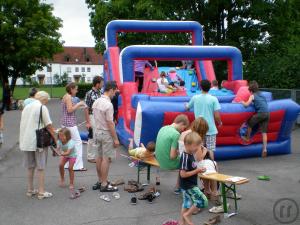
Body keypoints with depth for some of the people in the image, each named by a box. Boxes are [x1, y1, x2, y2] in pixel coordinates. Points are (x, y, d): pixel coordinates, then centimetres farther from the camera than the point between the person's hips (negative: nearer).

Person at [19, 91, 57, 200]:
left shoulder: (26, 107, 13)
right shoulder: (42, 108, -8)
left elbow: (23, 124, 14)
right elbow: (49, 126, -12)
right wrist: (55, 140, -5)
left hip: (25, 141, 6)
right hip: (38, 141, -6)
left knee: (30, 167, 16)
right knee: (40, 167, 2)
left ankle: (30, 190, 24)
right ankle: (41, 192, 6)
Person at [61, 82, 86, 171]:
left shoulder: (65, 96, 16)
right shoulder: (68, 97, -13)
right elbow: (70, 110, -20)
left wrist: (78, 105, 13)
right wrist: (78, 104, -10)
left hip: (65, 123, 10)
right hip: (70, 123, -10)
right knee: (78, 142, -7)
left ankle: (67, 164, 18)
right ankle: (77, 165, -5)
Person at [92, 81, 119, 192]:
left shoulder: (96, 102, 5)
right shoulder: (108, 104, -21)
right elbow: (110, 123, -21)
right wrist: (115, 139, -16)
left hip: (97, 132, 9)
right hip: (106, 134, -9)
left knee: (99, 157, 16)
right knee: (106, 159, -1)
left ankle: (100, 181, 28)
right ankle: (104, 185, 6)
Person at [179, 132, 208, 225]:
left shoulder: (190, 155, 6)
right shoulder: (185, 157, -23)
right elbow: (183, 174, -26)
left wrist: (198, 169, 2)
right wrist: (197, 171, -20)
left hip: (190, 185, 10)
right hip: (188, 186, -10)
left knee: (187, 204, 18)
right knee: (203, 201, -9)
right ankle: (187, 215, 5)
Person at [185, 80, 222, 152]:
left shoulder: (195, 98, 0)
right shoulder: (213, 99, -7)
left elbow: (187, 108, 18)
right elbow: (217, 116, -9)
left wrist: (186, 105, 41)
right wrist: (220, 123, 12)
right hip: (211, 129, -2)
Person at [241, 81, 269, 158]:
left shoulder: (253, 95, 3)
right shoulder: (261, 94, 22)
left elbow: (246, 104, -6)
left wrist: (242, 102, 15)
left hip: (260, 113, -6)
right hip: (267, 114, 6)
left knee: (249, 123, 19)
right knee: (264, 132, 6)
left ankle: (247, 138, 35)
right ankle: (264, 150, 3)